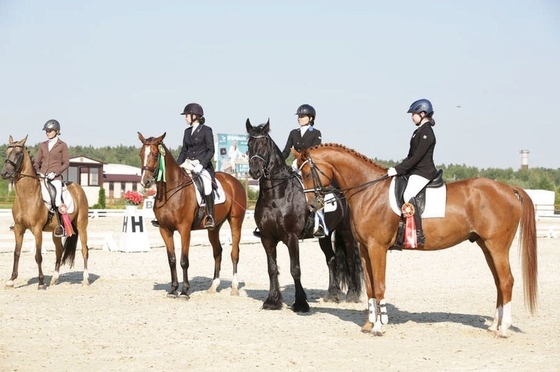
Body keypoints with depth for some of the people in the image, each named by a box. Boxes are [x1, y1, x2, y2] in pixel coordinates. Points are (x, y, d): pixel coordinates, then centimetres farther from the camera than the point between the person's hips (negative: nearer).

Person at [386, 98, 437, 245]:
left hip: (423, 172, -11)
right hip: (415, 171, 11)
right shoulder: (419, 131, 17)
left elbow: (417, 157, -19)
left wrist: (398, 170, -19)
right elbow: (411, 155, 20)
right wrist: (397, 169, 9)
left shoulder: (426, 133, -13)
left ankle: (418, 234, -34)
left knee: (408, 195, -30)